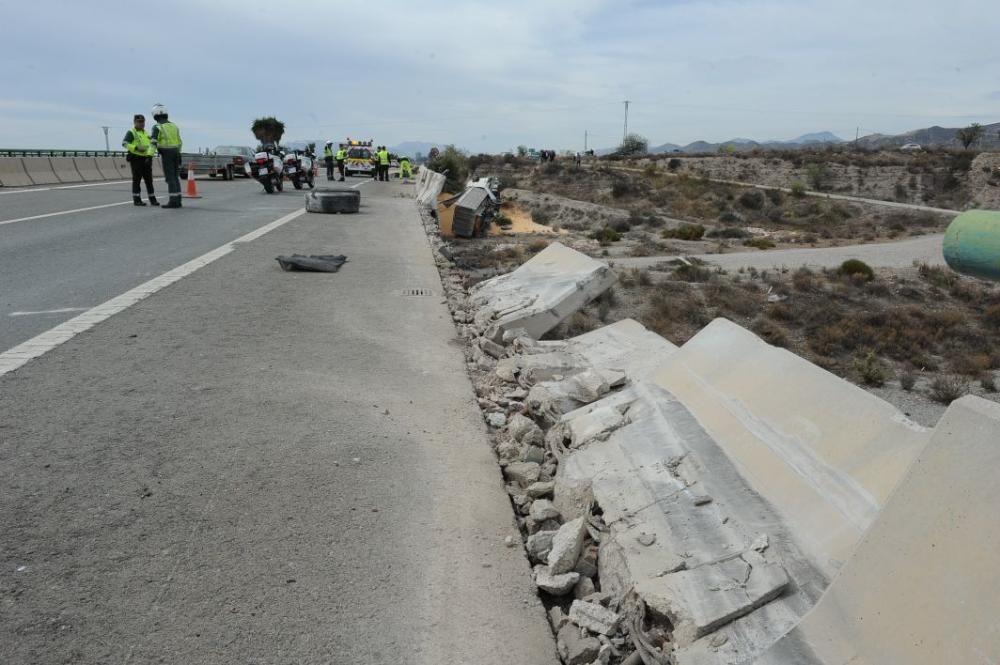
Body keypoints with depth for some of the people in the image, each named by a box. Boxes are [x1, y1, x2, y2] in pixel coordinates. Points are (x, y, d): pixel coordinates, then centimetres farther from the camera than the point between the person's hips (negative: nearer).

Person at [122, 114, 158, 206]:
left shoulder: (145, 133, 20)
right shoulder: (131, 132, -1)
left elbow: (150, 146, 16)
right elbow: (124, 144, -14)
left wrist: (150, 156, 0)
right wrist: (136, 148, -24)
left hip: (146, 159, 6)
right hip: (136, 158, -6)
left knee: (149, 179, 5)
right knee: (137, 179, -3)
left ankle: (152, 199, 8)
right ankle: (136, 199, 1)